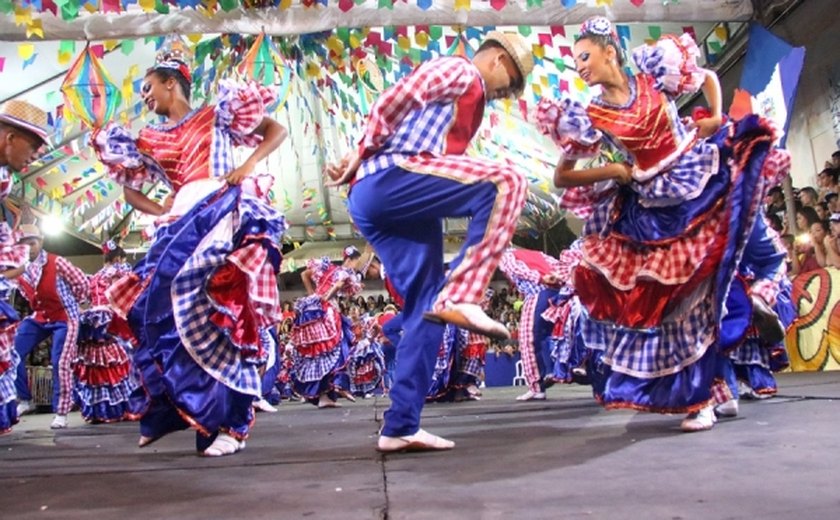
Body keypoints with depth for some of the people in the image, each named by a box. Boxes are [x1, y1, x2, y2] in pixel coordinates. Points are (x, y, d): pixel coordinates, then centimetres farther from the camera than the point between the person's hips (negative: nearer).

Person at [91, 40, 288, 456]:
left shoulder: (217, 113, 12)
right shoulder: (151, 141, 23)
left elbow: (277, 131, 10)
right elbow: (130, 191, 28)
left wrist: (248, 165, -7)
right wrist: (161, 214, 8)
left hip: (226, 212, -5)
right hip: (182, 225, 6)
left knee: (223, 312, -17)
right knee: (168, 310, -5)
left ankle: (230, 423, -17)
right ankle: (165, 412, 9)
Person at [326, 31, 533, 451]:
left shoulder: (470, 99, 32)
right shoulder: (459, 71, 4)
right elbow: (389, 103, -7)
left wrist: (362, 165, 6)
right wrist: (362, 156, 2)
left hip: (387, 201, 9)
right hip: (388, 181, -9)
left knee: (425, 307, 5)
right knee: (506, 183, -20)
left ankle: (400, 427, 6)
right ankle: (459, 297, -28)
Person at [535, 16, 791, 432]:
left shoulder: (654, 74, -1)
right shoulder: (590, 118, -3)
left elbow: (708, 77, 15)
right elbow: (561, 177, -1)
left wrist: (716, 118, -1)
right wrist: (612, 171, -10)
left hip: (701, 182, 1)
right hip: (653, 210, -1)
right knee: (678, 297, 1)